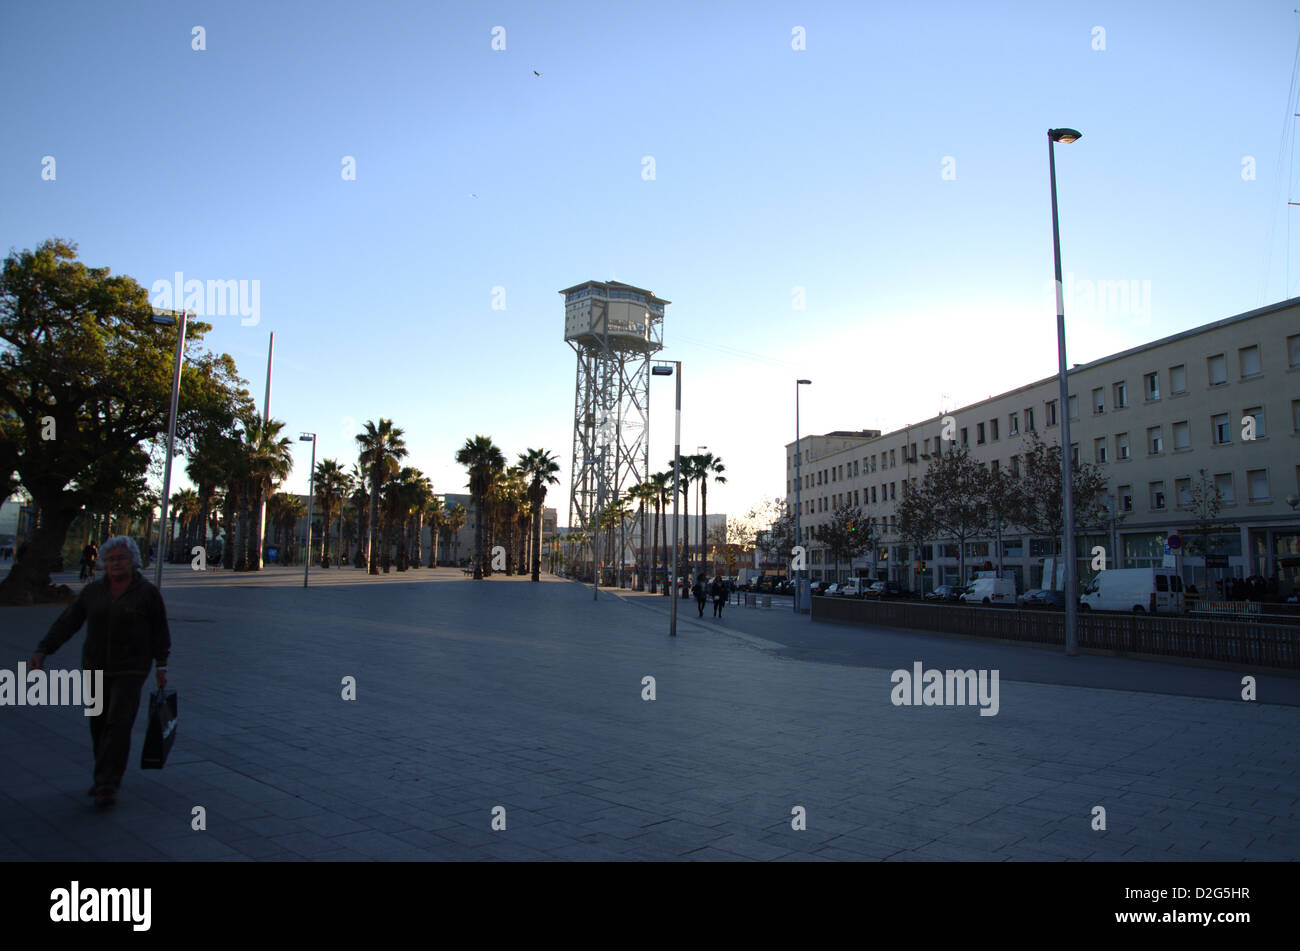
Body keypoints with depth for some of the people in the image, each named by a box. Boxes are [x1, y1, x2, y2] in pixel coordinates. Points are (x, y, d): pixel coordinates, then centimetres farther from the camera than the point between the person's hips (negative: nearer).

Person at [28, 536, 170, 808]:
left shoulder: (148, 593, -8)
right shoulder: (93, 591, 1)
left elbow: (159, 631, -3)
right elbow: (67, 623, -1)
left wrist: (161, 666, -5)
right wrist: (42, 651, -12)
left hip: (130, 670, -4)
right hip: (96, 668, 4)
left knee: (118, 724, -11)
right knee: (100, 725, 12)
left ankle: (107, 786, -5)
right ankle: (109, 776, 29)